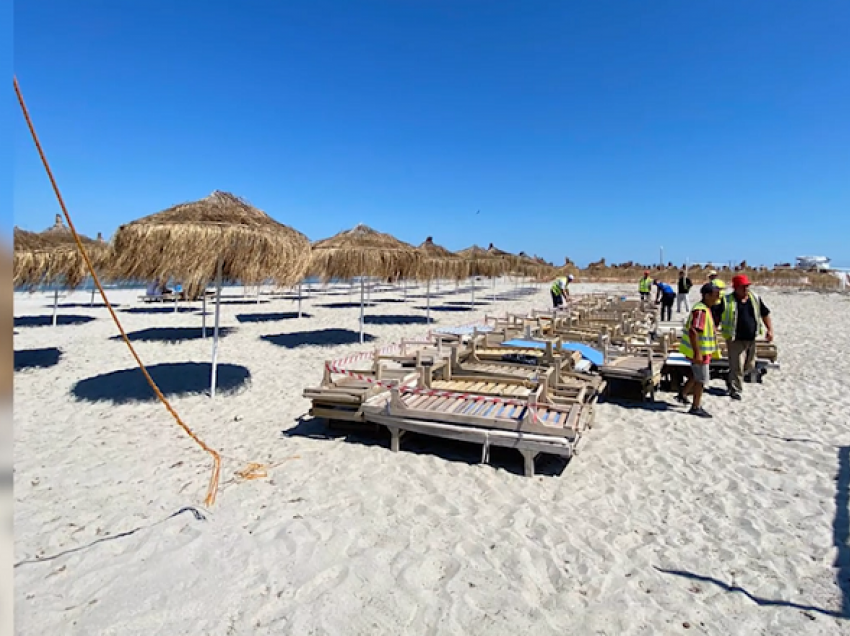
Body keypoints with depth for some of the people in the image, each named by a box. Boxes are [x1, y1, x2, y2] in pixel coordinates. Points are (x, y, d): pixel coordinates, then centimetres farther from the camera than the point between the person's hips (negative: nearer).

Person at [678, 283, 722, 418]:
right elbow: (693, 332, -30)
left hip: (703, 351, 10)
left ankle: (683, 395, 36)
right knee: (701, 379, 2)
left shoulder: (705, 309, 9)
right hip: (699, 351, -10)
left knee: (696, 375, 24)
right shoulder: (701, 311, -24)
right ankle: (696, 407, 13)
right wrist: (697, 353, -30)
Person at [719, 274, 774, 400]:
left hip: (751, 339, 6)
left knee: (750, 366, 17)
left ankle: (731, 378, 39)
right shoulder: (727, 301, -10)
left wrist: (770, 330, 1)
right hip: (736, 340, -6)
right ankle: (735, 390, 11)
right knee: (737, 366, -3)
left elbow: (765, 314, 11)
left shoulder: (755, 299, 5)